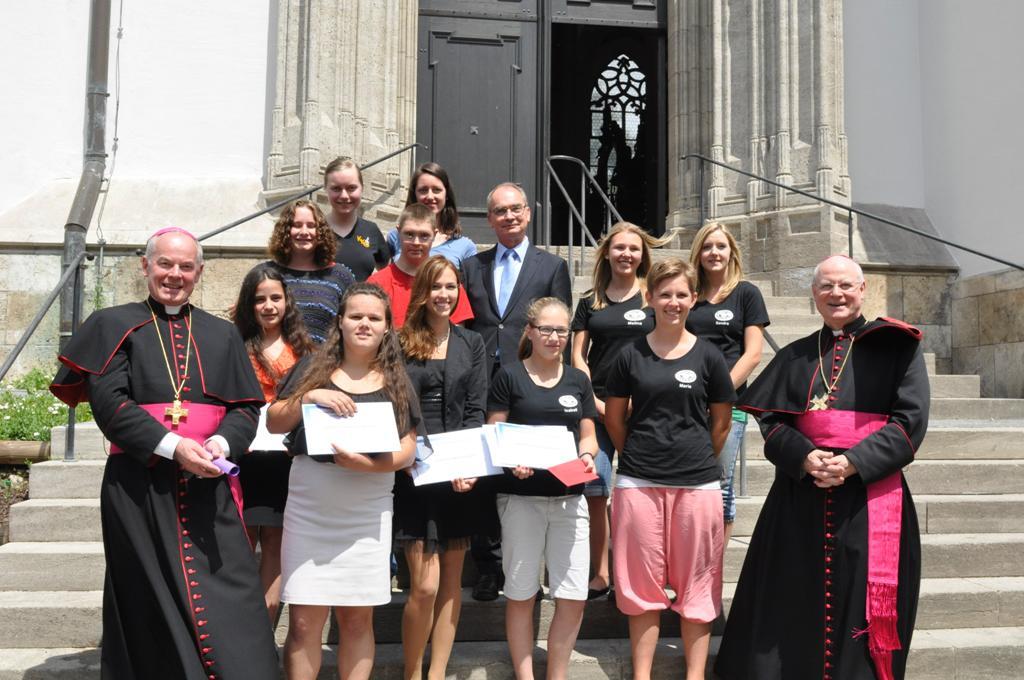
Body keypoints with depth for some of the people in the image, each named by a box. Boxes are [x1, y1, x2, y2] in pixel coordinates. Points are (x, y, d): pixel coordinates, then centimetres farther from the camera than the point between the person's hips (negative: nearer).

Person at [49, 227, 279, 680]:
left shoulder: (222, 334, 15)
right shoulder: (115, 325, 6)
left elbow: (246, 407, 9)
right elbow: (109, 404, -7)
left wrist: (223, 443, -12)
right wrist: (173, 446, -18)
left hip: (209, 489, 2)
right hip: (138, 489, -2)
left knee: (228, 607, -3)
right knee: (152, 612, 4)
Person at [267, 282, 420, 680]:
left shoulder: (397, 382, 6)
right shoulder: (313, 367, 5)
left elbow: (407, 451, 2)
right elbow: (273, 424, 3)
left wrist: (367, 463, -16)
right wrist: (308, 397, -14)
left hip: (368, 513, 1)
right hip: (308, 510, 0)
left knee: (358, 619, 8)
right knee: (304, 621, 0)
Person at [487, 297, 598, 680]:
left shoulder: (578, 380, 11)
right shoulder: (509, 376, 1)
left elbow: (588, 435, 13)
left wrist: (587, 455, -8)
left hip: (569, 498, 3)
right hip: (521, 498, -3)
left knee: (573, 598, 2)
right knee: (520, 594, 6)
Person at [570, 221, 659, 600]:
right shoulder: (590, 301, 13)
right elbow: (578, 356, 10)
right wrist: (594, 401, -3)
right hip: (596, 406, 2)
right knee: (594, 491, 0)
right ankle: (601, 575, 11)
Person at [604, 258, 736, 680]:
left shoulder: (708, 356, 1)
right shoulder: (631, 355, 2)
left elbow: (721, 423, 9)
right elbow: (614, 418, 10)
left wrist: (697, 460, 9)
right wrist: (641, 456, 10)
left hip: (697, 484, 0)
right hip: (638, 483, 1)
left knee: (695, 585, 8)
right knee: (643, 585, 8)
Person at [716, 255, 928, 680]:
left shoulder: (895, 347, 4)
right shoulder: (795, 357, 13)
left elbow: (911, 419, -4)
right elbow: (771, 420, 5)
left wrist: (854, 462, -16)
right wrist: (804, 456, -15)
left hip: (869, 497, -2)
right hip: (801, 497, 3)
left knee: (861, 607, 1)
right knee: (795, 605, 5)